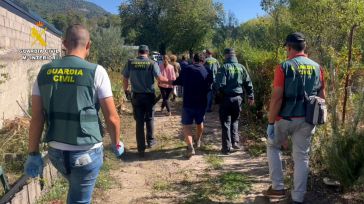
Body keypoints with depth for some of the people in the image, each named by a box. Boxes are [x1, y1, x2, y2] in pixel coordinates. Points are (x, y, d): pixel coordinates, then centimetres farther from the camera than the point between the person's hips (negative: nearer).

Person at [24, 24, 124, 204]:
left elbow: (37, 118, 0)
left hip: (55, 151, 4)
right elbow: (112, 118, -10)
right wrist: (116, 143, 7)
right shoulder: (96, 71, -11)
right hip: (86, 152, -4)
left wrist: (33, 153, 9)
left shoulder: (45, 72, 0)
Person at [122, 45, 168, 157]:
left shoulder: (130, 62, -2)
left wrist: (126, 89, 23)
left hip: (136, 96, 1)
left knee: (139, 121, 6)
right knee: (149, 119, 19)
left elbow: (125, 78, 5)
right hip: (149, 95, -1)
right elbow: (159, 78, -14)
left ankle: (141, 148, 9)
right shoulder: (152, 63, -9)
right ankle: (150, 141, 33)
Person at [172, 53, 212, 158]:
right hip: (201, 103, 2)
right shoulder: (207, 72, -3)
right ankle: (197, 141, 44)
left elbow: (178, 82, 7)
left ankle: (190, 147, -13)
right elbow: (209, 88, 3)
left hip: (188, 103, -2)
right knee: (199, 123, 23)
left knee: (187, 125, 3)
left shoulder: (186, 69, -4)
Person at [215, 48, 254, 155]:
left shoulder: (224, 68, -10)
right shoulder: (241, 67, 4)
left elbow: (220, 85, -17)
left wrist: (219, 93, 3)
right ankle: (235, 142, 16)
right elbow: (248, 83, 7)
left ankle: (227, 147, 7)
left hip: (226, 98, -4)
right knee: (235, 120, 22)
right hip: (238, 98, 4)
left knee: (226, 123, 5)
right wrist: (251, 97, 15)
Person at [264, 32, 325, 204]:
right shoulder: (317, 67, 5)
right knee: (301, 157, 11)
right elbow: (322, 96, 9)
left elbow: (276, 98, -15)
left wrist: (271, 123, -10)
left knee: (273, 147, 20)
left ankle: (278, 187, 18)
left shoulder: (284, 67, -11)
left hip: (286, 118, -4)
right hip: (307, 120, 4)